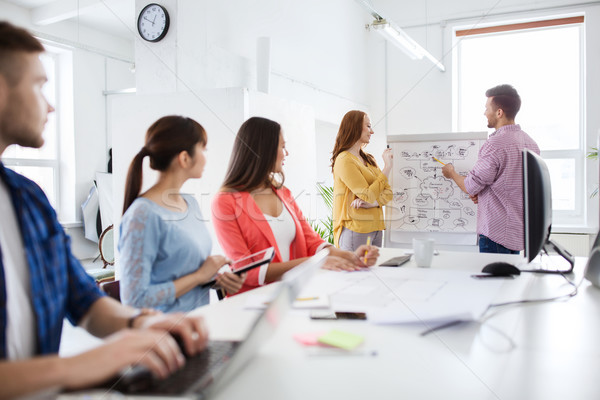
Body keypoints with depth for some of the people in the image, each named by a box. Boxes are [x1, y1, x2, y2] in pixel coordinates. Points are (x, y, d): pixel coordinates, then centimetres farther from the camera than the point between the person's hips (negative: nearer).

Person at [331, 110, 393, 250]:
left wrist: (373, 202, -13)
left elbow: (388, 192, 8)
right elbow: (369, 195, -17)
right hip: (355, 229, -8)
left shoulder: (369, 159, 14)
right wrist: (387, 166, -11)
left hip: (375, 227, 8)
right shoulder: (345, 160, -12)